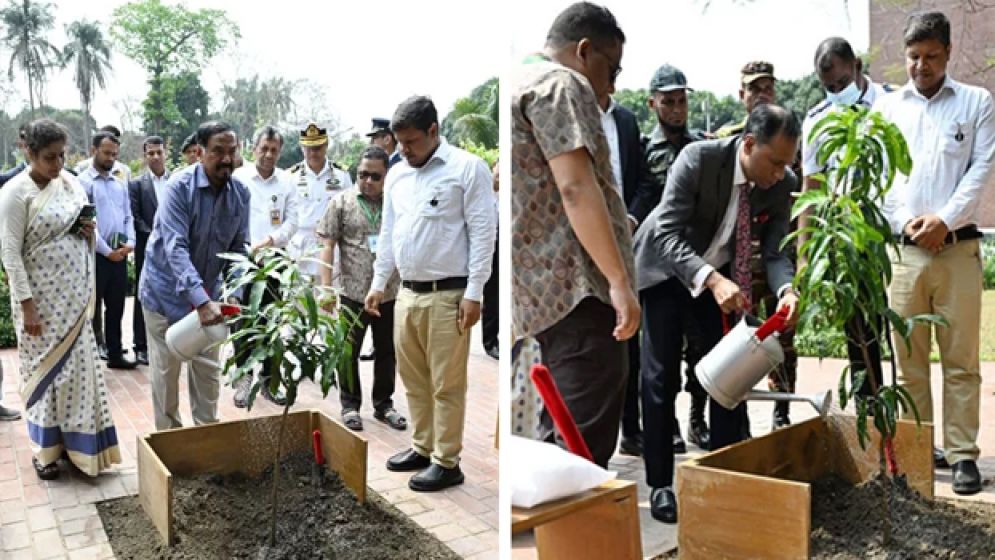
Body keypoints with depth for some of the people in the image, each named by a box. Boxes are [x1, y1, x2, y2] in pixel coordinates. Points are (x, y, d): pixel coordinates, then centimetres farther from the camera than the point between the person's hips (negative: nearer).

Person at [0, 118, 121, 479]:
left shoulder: (70, 183, 4)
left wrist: (89, 232, -8)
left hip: (74, 295, 5)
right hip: (41, 298, -5)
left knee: (78, 367, 10)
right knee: (46, 369, 6)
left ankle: (76, 441, 25)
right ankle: (45, 448, 22)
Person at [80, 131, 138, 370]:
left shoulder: (120, 183, 13)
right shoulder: (83, 182, -7)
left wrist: (130, 241, -4)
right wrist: (106, 251, -14)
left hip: (120, 255, 6)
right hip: (96, 254, -6)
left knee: (116, 308, 13)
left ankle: (115, 355, 23)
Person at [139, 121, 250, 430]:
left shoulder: (240, 192, -7)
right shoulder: (180, 186, -21)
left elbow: (239, 248, -4)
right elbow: (175, 248, -30)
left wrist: (234, 294, -19)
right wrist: (201, 301, -40)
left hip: (208, 292, 4)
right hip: (167, 291, -4)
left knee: (208, 369, 12)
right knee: (166, 369, 7)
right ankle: (168, 434, 24)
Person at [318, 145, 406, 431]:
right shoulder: (341, 202, -1)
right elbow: (328, 247, -2)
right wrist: (326, 287, -9)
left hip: (391, 293, 2)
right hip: (353, 292, -2)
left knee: (387, 351, 12)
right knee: (349, 351, 9)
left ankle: (384, 404, 28)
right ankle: (350, 405, 25)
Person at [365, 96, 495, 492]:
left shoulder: (467, 168, -6)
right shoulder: (396, 175, 13)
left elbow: (482, 233, -10)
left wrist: (474, 292, -14)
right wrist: (378, 283, 17)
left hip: (447, 295, -6)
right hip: (407, 293, 7)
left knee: (446, 384, 1)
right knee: (413, 378, 15)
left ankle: (447, 462, 12)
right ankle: (422, 447, 30)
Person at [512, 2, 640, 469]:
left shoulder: (523, 83, 26)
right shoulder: (560, 83, -6)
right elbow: (575, 188, -19)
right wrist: (619, 281, -20)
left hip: (545, 286, 11)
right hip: (575, 284, -11)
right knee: (586, 443, -10)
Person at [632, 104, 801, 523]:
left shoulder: (782, 183, -16)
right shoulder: (698, 159, -30)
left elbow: (775, 252, -12)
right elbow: (667, 234, -33)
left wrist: (786, 290, -35)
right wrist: (712, 279, -48)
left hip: (722, 272, 5)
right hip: (665, 269, -4)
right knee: (661, 376, -4)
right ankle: (660, 483, 8)